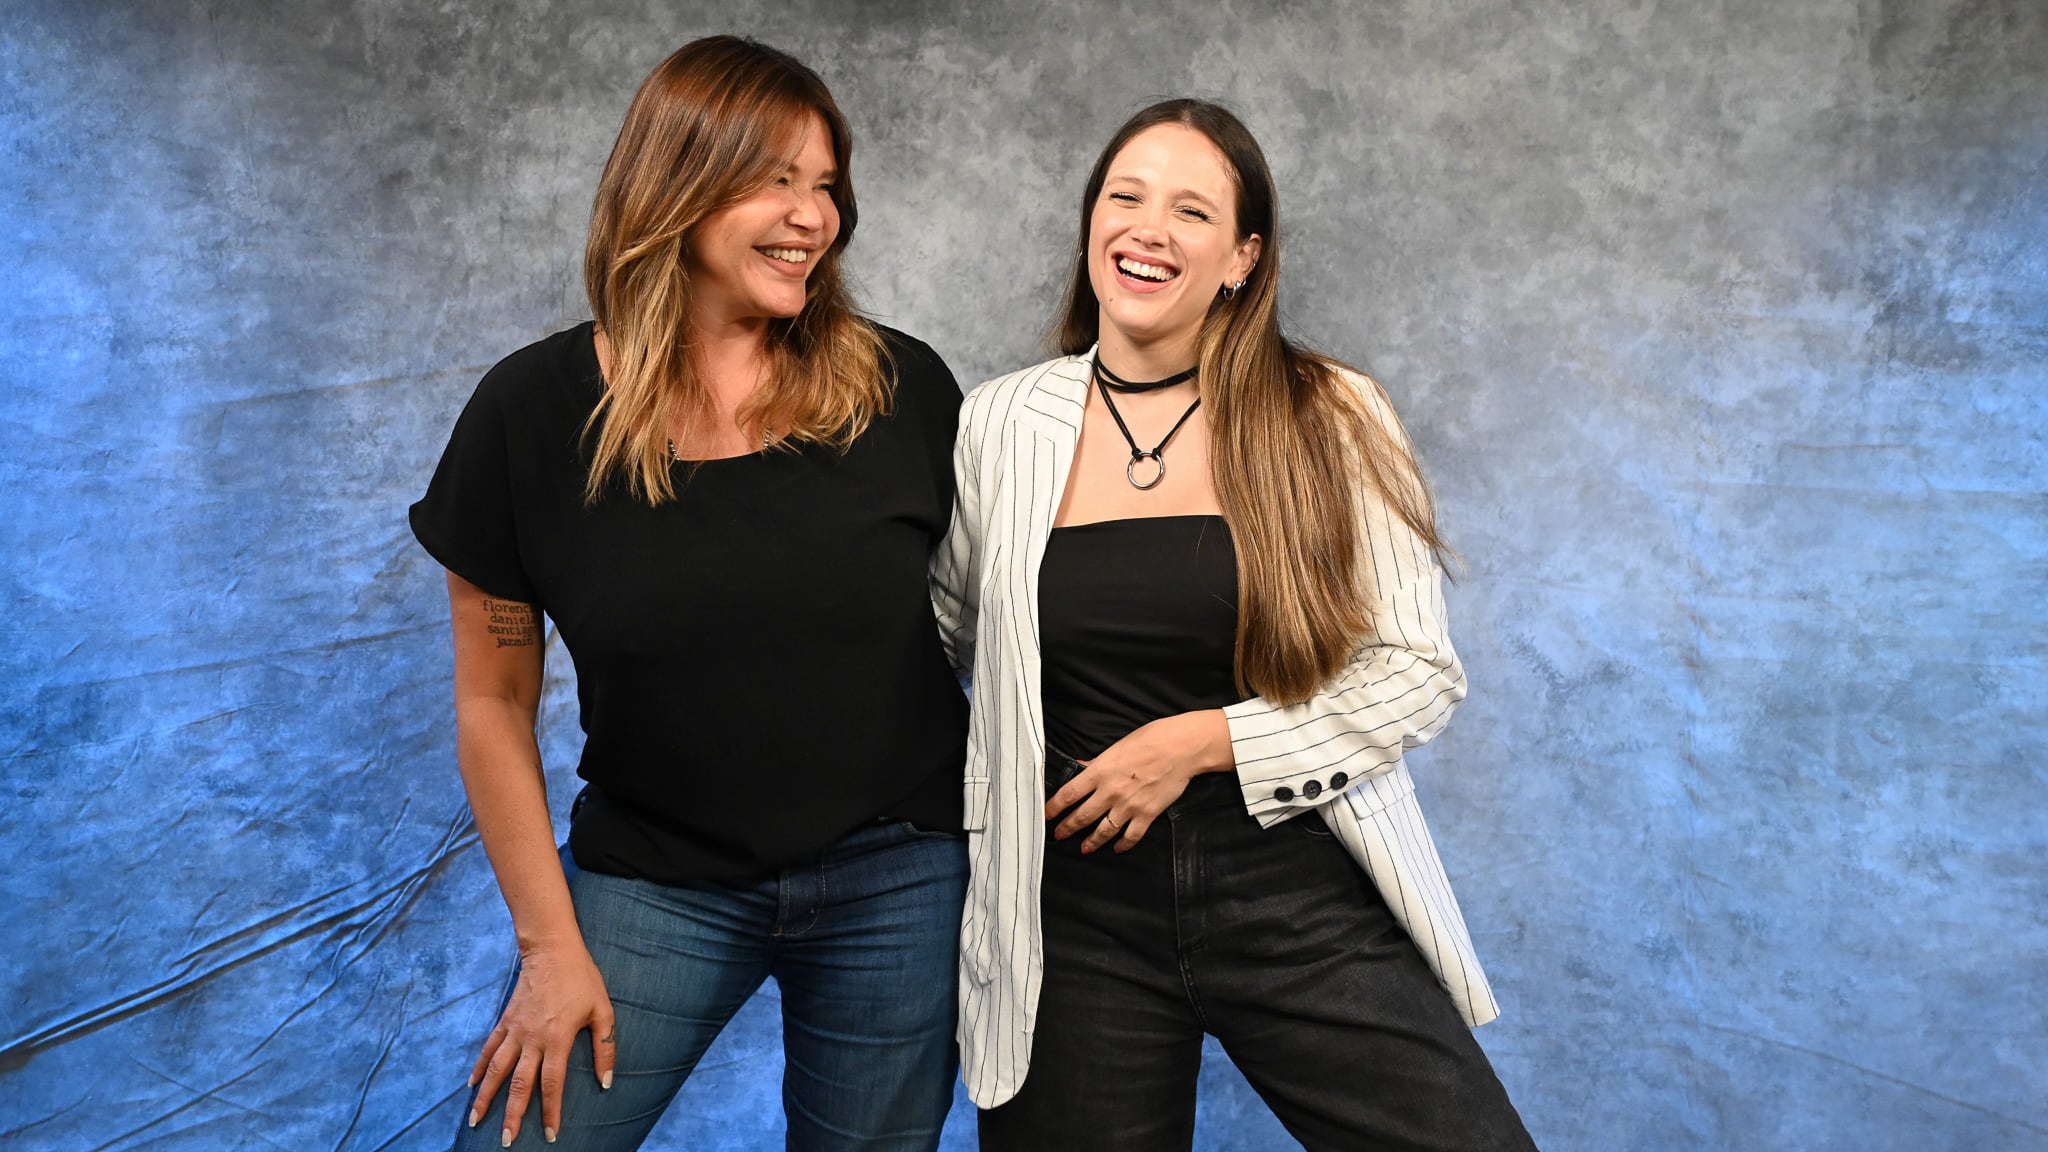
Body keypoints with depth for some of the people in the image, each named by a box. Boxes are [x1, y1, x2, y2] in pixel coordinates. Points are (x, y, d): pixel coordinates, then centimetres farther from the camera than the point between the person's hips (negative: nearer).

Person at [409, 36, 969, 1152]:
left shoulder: (901, 389, -8)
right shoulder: (533, 412, -8)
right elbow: (493, 701, -1)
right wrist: (551, 941, -3)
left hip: (897, 882, 1)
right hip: (652, 881, 0)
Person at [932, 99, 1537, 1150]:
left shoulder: (1334, 421, -2)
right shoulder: (999, 424, 2)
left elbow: (1419, 673, -4)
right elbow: (938, 640, 16)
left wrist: (1199, 741, -12)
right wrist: (988, 805, 3)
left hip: (1301, 899, -1)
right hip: (1075, 921, 1)